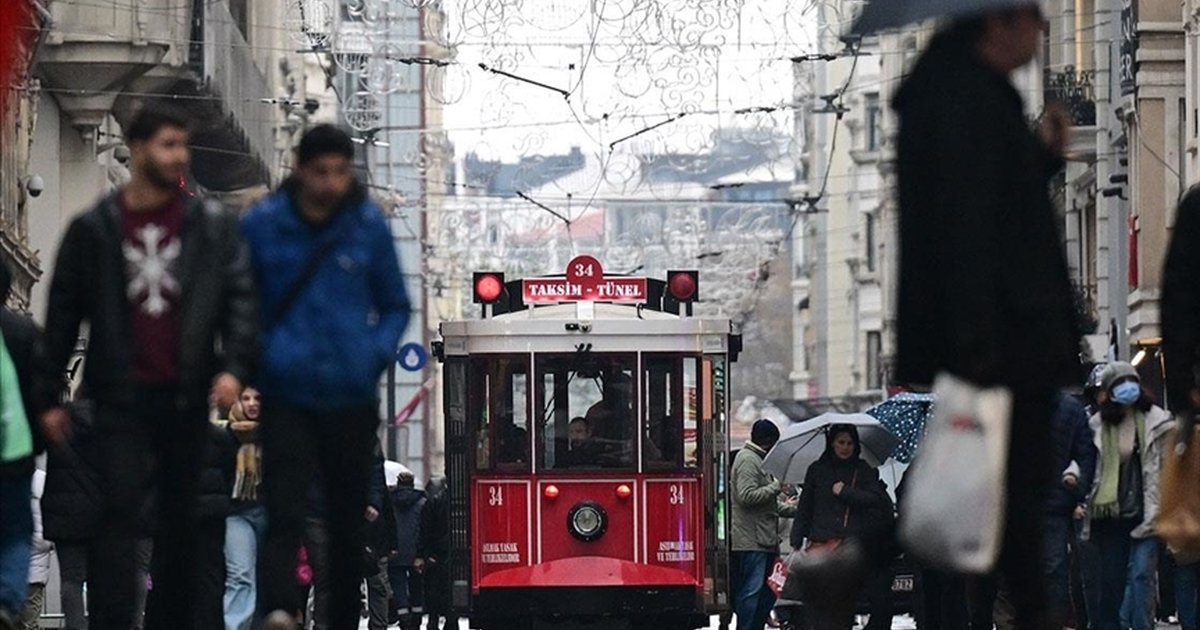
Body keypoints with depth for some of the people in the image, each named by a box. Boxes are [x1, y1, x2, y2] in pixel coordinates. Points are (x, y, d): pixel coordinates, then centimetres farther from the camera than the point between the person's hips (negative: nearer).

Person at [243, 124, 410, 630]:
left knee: (348, 521, 10)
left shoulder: (369, 226, 4)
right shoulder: (262, 225, 1)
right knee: (284, 512, -17)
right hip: (285, 395, -2)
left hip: (352, 396, 2)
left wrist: (377, 354, -4)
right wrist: (255, 358, -7)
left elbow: (395, 306, 14)